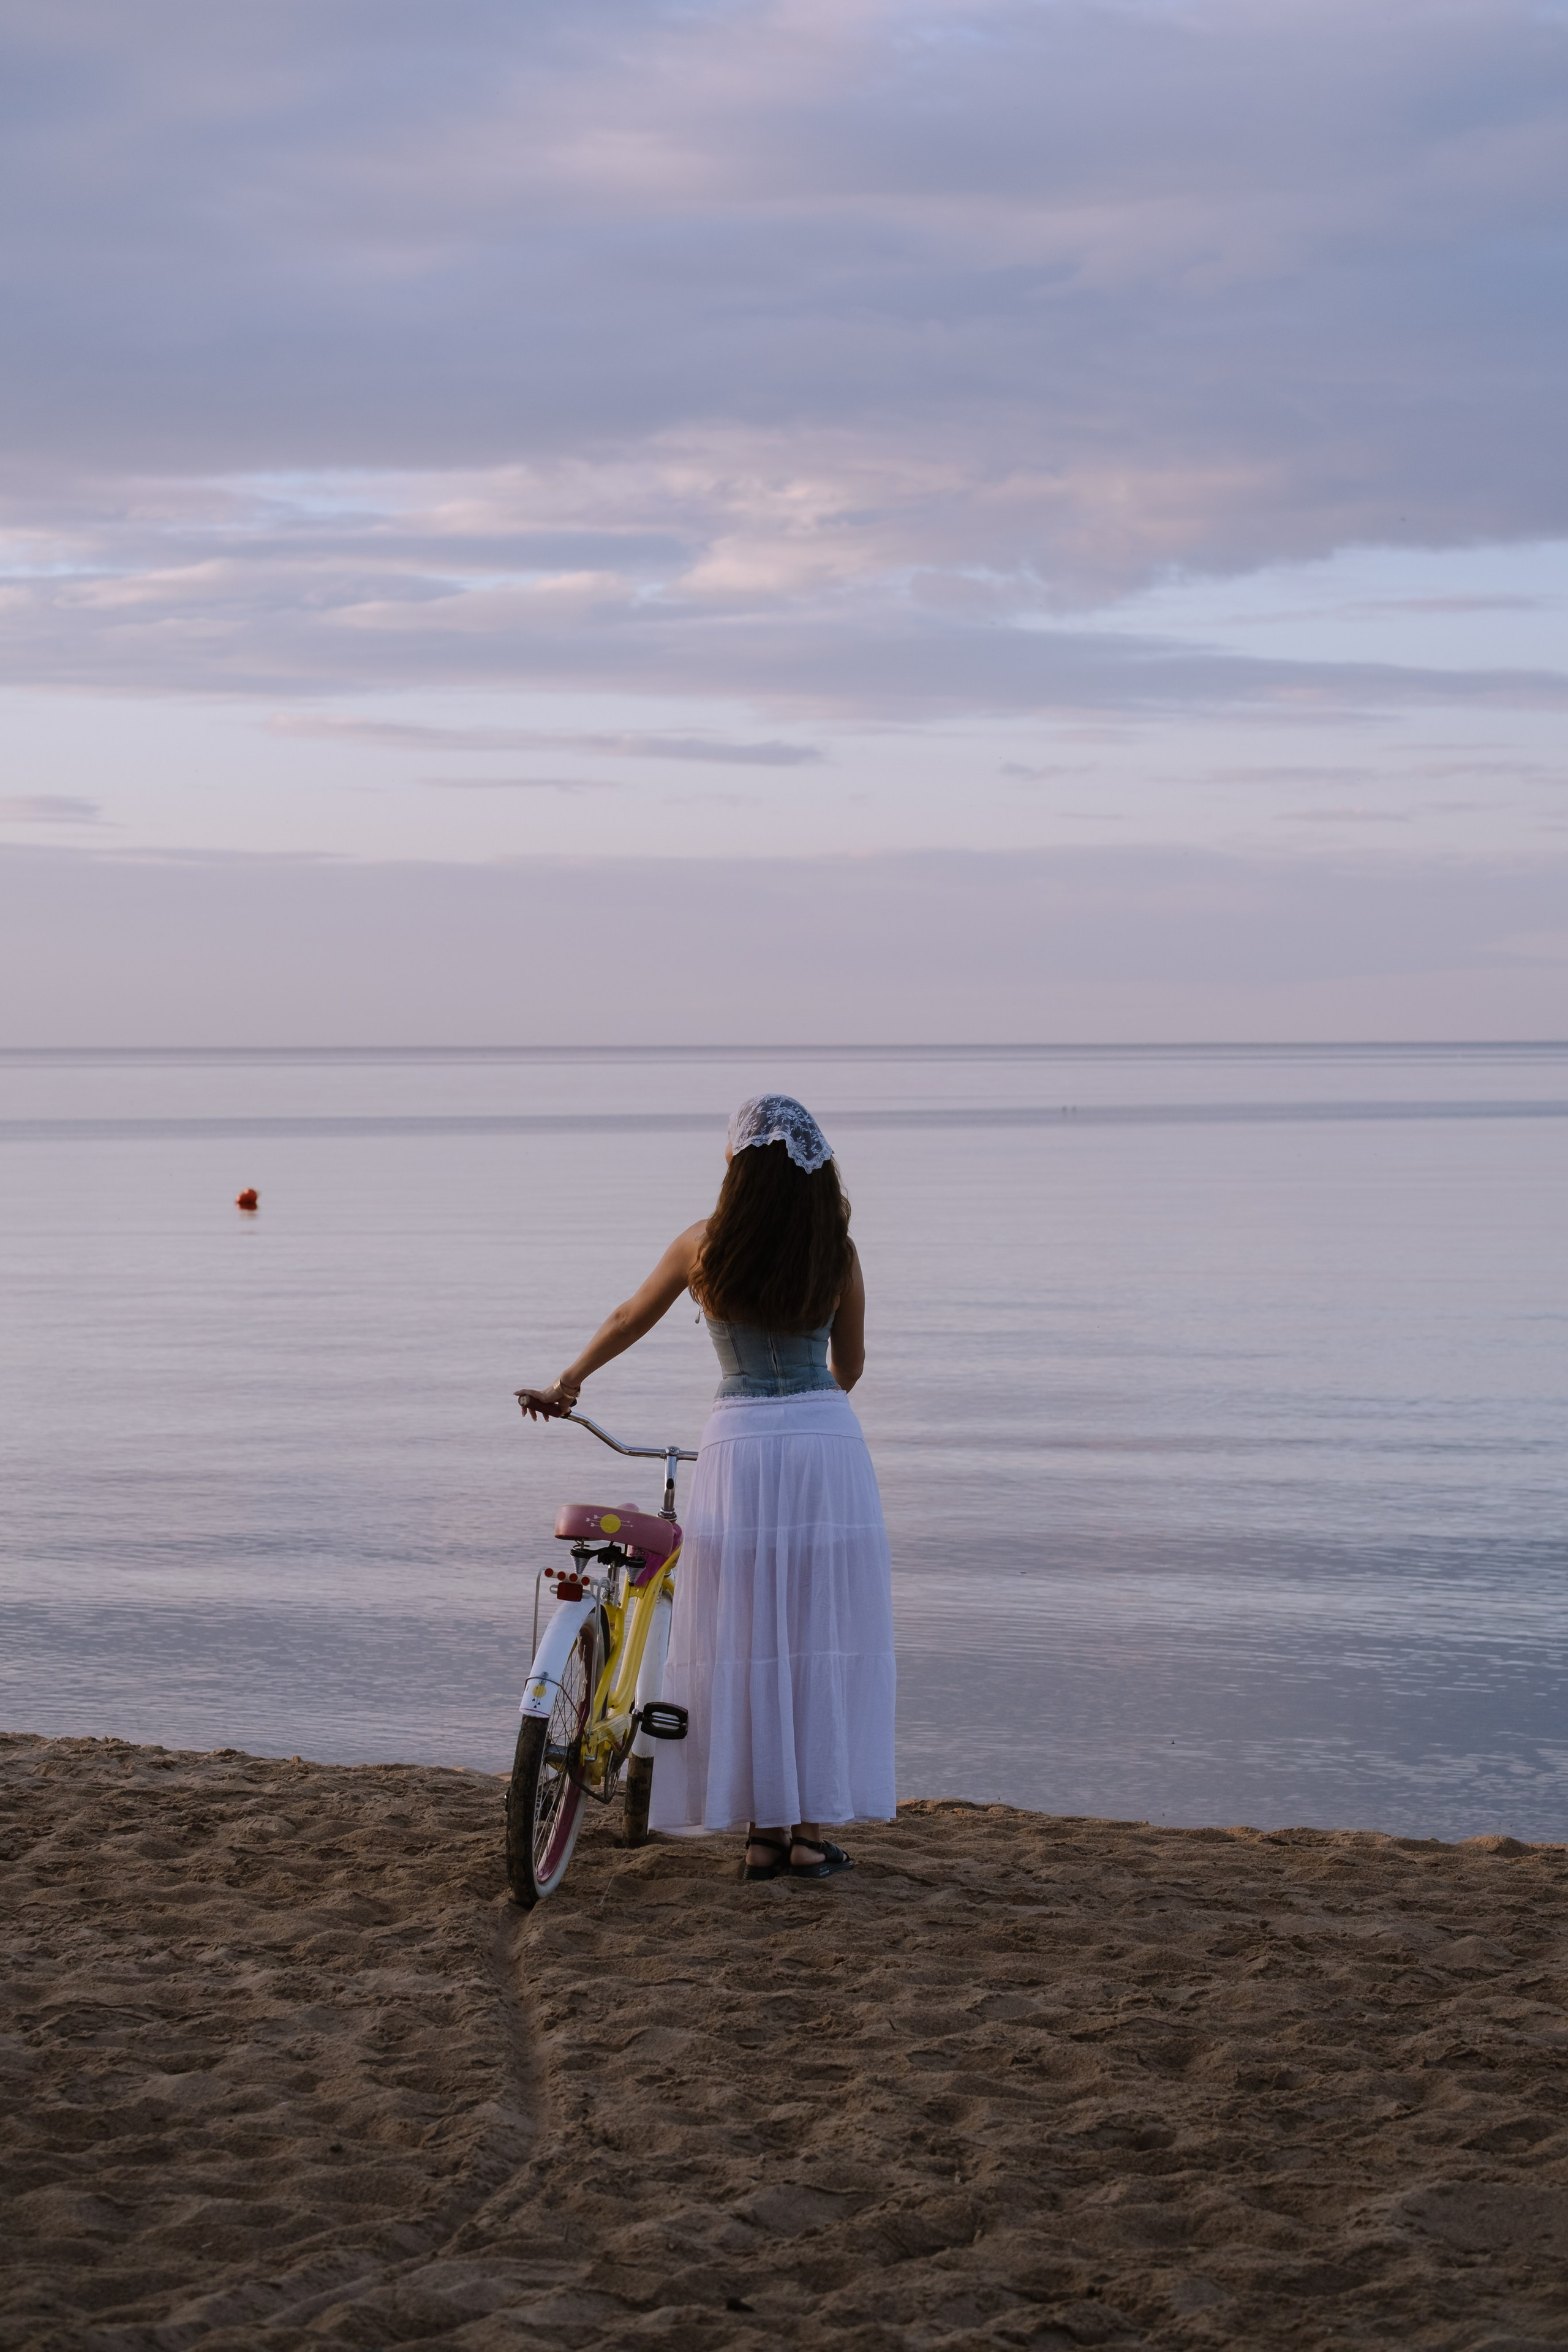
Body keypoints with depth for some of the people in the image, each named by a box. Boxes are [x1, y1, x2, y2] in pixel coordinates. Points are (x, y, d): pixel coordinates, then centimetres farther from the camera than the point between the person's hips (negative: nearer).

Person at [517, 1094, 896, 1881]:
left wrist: (564, 1386, 29)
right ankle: (813, 1829, 5)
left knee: (746, 1644, 6)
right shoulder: (838, 1251, 2)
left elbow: (628, 1321, 13)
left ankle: (763, 1829, 9)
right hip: (830, 1443, 0)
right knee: (824, 1639, 5)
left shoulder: (704, 1246, -1)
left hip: (740, 1444, 0)